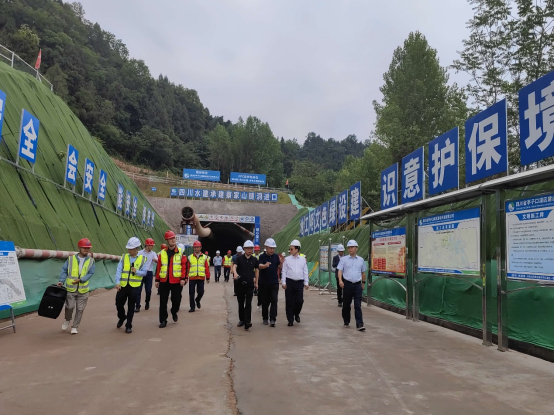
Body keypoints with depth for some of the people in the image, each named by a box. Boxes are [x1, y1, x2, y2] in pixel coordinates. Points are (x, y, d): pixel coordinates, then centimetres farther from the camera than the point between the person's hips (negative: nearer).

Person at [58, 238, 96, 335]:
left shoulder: (91, 261, 3)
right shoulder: (71, 259, 1)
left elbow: (90, 273, -5)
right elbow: (64, 271, 1)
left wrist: (80, 279, -20)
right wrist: (61, 281, -14)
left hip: (83, 290, 1)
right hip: (70, 289, -1)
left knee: (80, 309, 5)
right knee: (70, 306, -5)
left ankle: (75, 327, 22)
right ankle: (67, 320, 27)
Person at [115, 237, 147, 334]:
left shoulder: (142, 259, -1)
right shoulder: (124, 257, 1)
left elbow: (144, 272, -2)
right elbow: (119, 271, -7)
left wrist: (137, 271, -22)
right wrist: (117, 282, -19)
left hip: (135, 287, -2)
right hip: (123, 285, 2)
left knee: (131, 307, 6)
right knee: (119, 304, 11)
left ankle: (128, 326, 20)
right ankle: (122, 318, 42)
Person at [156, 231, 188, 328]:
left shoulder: (181, 252, 0)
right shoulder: (162, 253, 6)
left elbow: (184, 265, -4)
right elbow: (159, 267, 7)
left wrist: (183, 278, -10)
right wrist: (157, 280, 6)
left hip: (176, 281, -1)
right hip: (164, 281, 2)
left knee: (176, 299, 7)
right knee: (163, 301, 4)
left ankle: (174, 313, 36)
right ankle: (163, 320, 14)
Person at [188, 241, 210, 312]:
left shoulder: (204, 257, 5)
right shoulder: (190, 257, 6)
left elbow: (207, 268, 4)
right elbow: (187, 268, 5)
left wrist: (207, 278, 3)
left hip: (201, 278, 0)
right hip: (192, 278, 0)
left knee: (201, 292, 0)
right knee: (191, 293, 2)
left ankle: (197, 300, 32)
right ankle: (192, 307, 13)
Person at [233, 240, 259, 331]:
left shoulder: (254, 260, 3)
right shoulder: (240, 258, -2)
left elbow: (257, 270, 12)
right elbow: (234, 267, -16)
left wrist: (256, 282, 11)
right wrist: (235, 273, -38)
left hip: (250, 284, -1)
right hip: (240, 283, 1)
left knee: (248, 303, -7)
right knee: (241, 303, 11)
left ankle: (247, 321, -9)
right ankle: (241, 320, 24)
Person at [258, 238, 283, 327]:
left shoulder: (276, 256, 5)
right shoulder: (262, 256, -5)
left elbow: (279, 268, 10)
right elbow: (260, 266, -22)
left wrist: (281, 262, -12)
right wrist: (265, 265, -45)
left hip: (274, 282, 1)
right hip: (264, 283, -1)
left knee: (274, 301, -6)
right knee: (265, 301, 9)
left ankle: (272, 319, -5)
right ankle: (265, 318, 23)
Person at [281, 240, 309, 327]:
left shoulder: (303, 259, 8)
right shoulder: (287, 259, 3)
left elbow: (305, 272, 9)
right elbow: (284, 271, 3)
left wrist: (306, 283, 4)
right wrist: (283, 282, -4)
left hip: (299, 283, 1)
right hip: (289, 282, -1)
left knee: (300, 301, -3)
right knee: (290, 302, 1)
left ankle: (296, 314, 27)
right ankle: (290, 320, 12)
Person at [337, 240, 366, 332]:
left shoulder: (361, 260, 9)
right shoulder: (344, 259, 2)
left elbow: (363, 272, 18)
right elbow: (340, 270, -4)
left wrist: (363, 283, 18)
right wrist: (340, 280, -19)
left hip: (358, 285, 1)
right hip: (347, 284, -1)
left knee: (358, 305, -4)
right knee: (346, 305, 9)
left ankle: (359, 325, -6)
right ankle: (346, 322, 24)